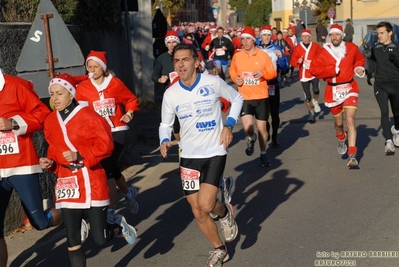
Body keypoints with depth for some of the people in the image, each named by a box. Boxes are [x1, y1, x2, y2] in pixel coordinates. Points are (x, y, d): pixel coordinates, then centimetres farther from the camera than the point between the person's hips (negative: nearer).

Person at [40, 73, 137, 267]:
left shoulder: (87, 116, -11)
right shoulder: (50, 121, 7)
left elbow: (105, 145, -13)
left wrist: (80, 156, -23)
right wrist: (50, 162, -2)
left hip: (92, 183, -4)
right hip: (67, 185, 5)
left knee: (101, 239, 2)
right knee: (72, 242, 3)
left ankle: (120, 225, 35)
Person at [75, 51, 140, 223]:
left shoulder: (115, 83, -2)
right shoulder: (82, 88, -1)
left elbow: (131, 100, 9)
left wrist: (129, 113, -7)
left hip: (117, 131, -2)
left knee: (107, 167, -12)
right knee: (111, 167, 10)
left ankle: (111, 210, -2)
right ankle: (128, 192, 41)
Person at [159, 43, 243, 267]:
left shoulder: (213, 82, -12)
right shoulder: (170, 94, -6)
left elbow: (237, 98, 5)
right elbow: (165, 124, 6)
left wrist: (229, 125, -8)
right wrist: (165, 142, -16)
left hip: (215, 152, -3)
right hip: (189, 156, 3)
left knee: (205, 204, -18)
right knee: (198, 212, 8)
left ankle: (225, 213, 20)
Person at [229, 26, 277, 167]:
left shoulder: (263, 55, -4)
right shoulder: (237, 56, -2)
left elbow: (273, 73, 0)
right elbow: (232, 71, 15)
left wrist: (263, 73, -20)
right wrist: (235, 78, -7)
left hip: (261, 97, 0)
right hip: (244, 97, 0)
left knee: (261, 128, 9)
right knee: (248, 127, -18)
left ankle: (263, 154, 31)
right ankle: (251, 139, 20)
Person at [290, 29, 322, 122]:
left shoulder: (315, 46, -2)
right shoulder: (297, 48, -2)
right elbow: (293, 61, 0)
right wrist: (298, 61, -20)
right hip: (304, 75, 1)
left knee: (315, 89, -26)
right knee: (307, 96, 5)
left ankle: (315, 102, 8)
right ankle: (311, 112, 27)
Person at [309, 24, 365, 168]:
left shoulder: (352, 48, -1)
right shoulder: (324, 52, -5)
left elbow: (360, 59, 18)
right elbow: (314, 69, -9)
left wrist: (359, 68, -3)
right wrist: (332, 70, -18)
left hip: (349, 88, -1)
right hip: (333, 91, 1)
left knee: (350, 120, -15)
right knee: (338, 122, 17)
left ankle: (352, 155, -16)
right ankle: (341, 139, 53)